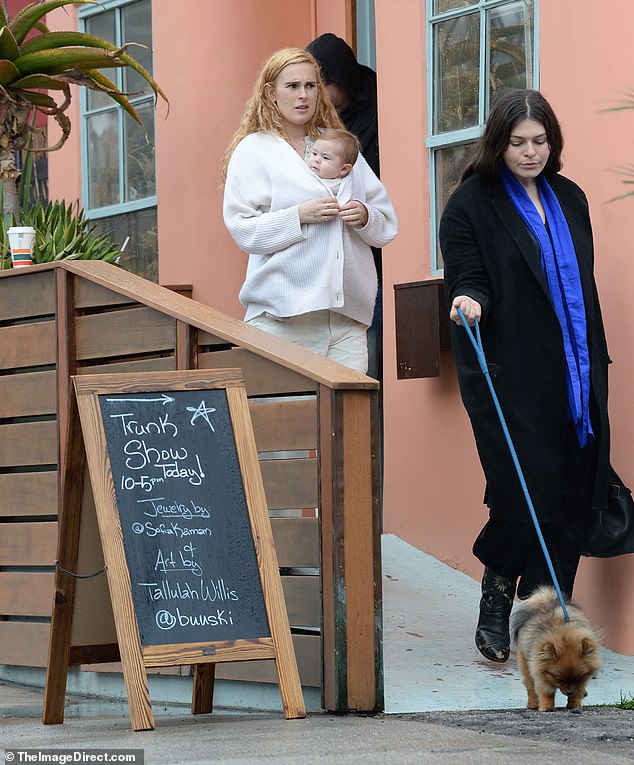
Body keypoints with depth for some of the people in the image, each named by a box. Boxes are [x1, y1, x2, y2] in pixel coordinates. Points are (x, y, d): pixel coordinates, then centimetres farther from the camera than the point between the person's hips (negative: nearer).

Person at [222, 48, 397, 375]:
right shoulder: (253, 150, 6)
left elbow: (387, 223, 20)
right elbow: (242, 229, -5)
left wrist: (364, 216, -2)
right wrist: (299, 216, -15)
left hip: (347, 311, 4)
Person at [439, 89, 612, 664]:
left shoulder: (569, 199, 15)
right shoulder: (472, 204, -2)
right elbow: (469, 282, -5)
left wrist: (596, 364, 18)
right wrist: (469, 302, -29)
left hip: (575, 378, 5)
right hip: (512, 380, -5)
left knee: (570, 505, 1)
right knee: (525, 498, -11)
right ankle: (496, 601, 14)